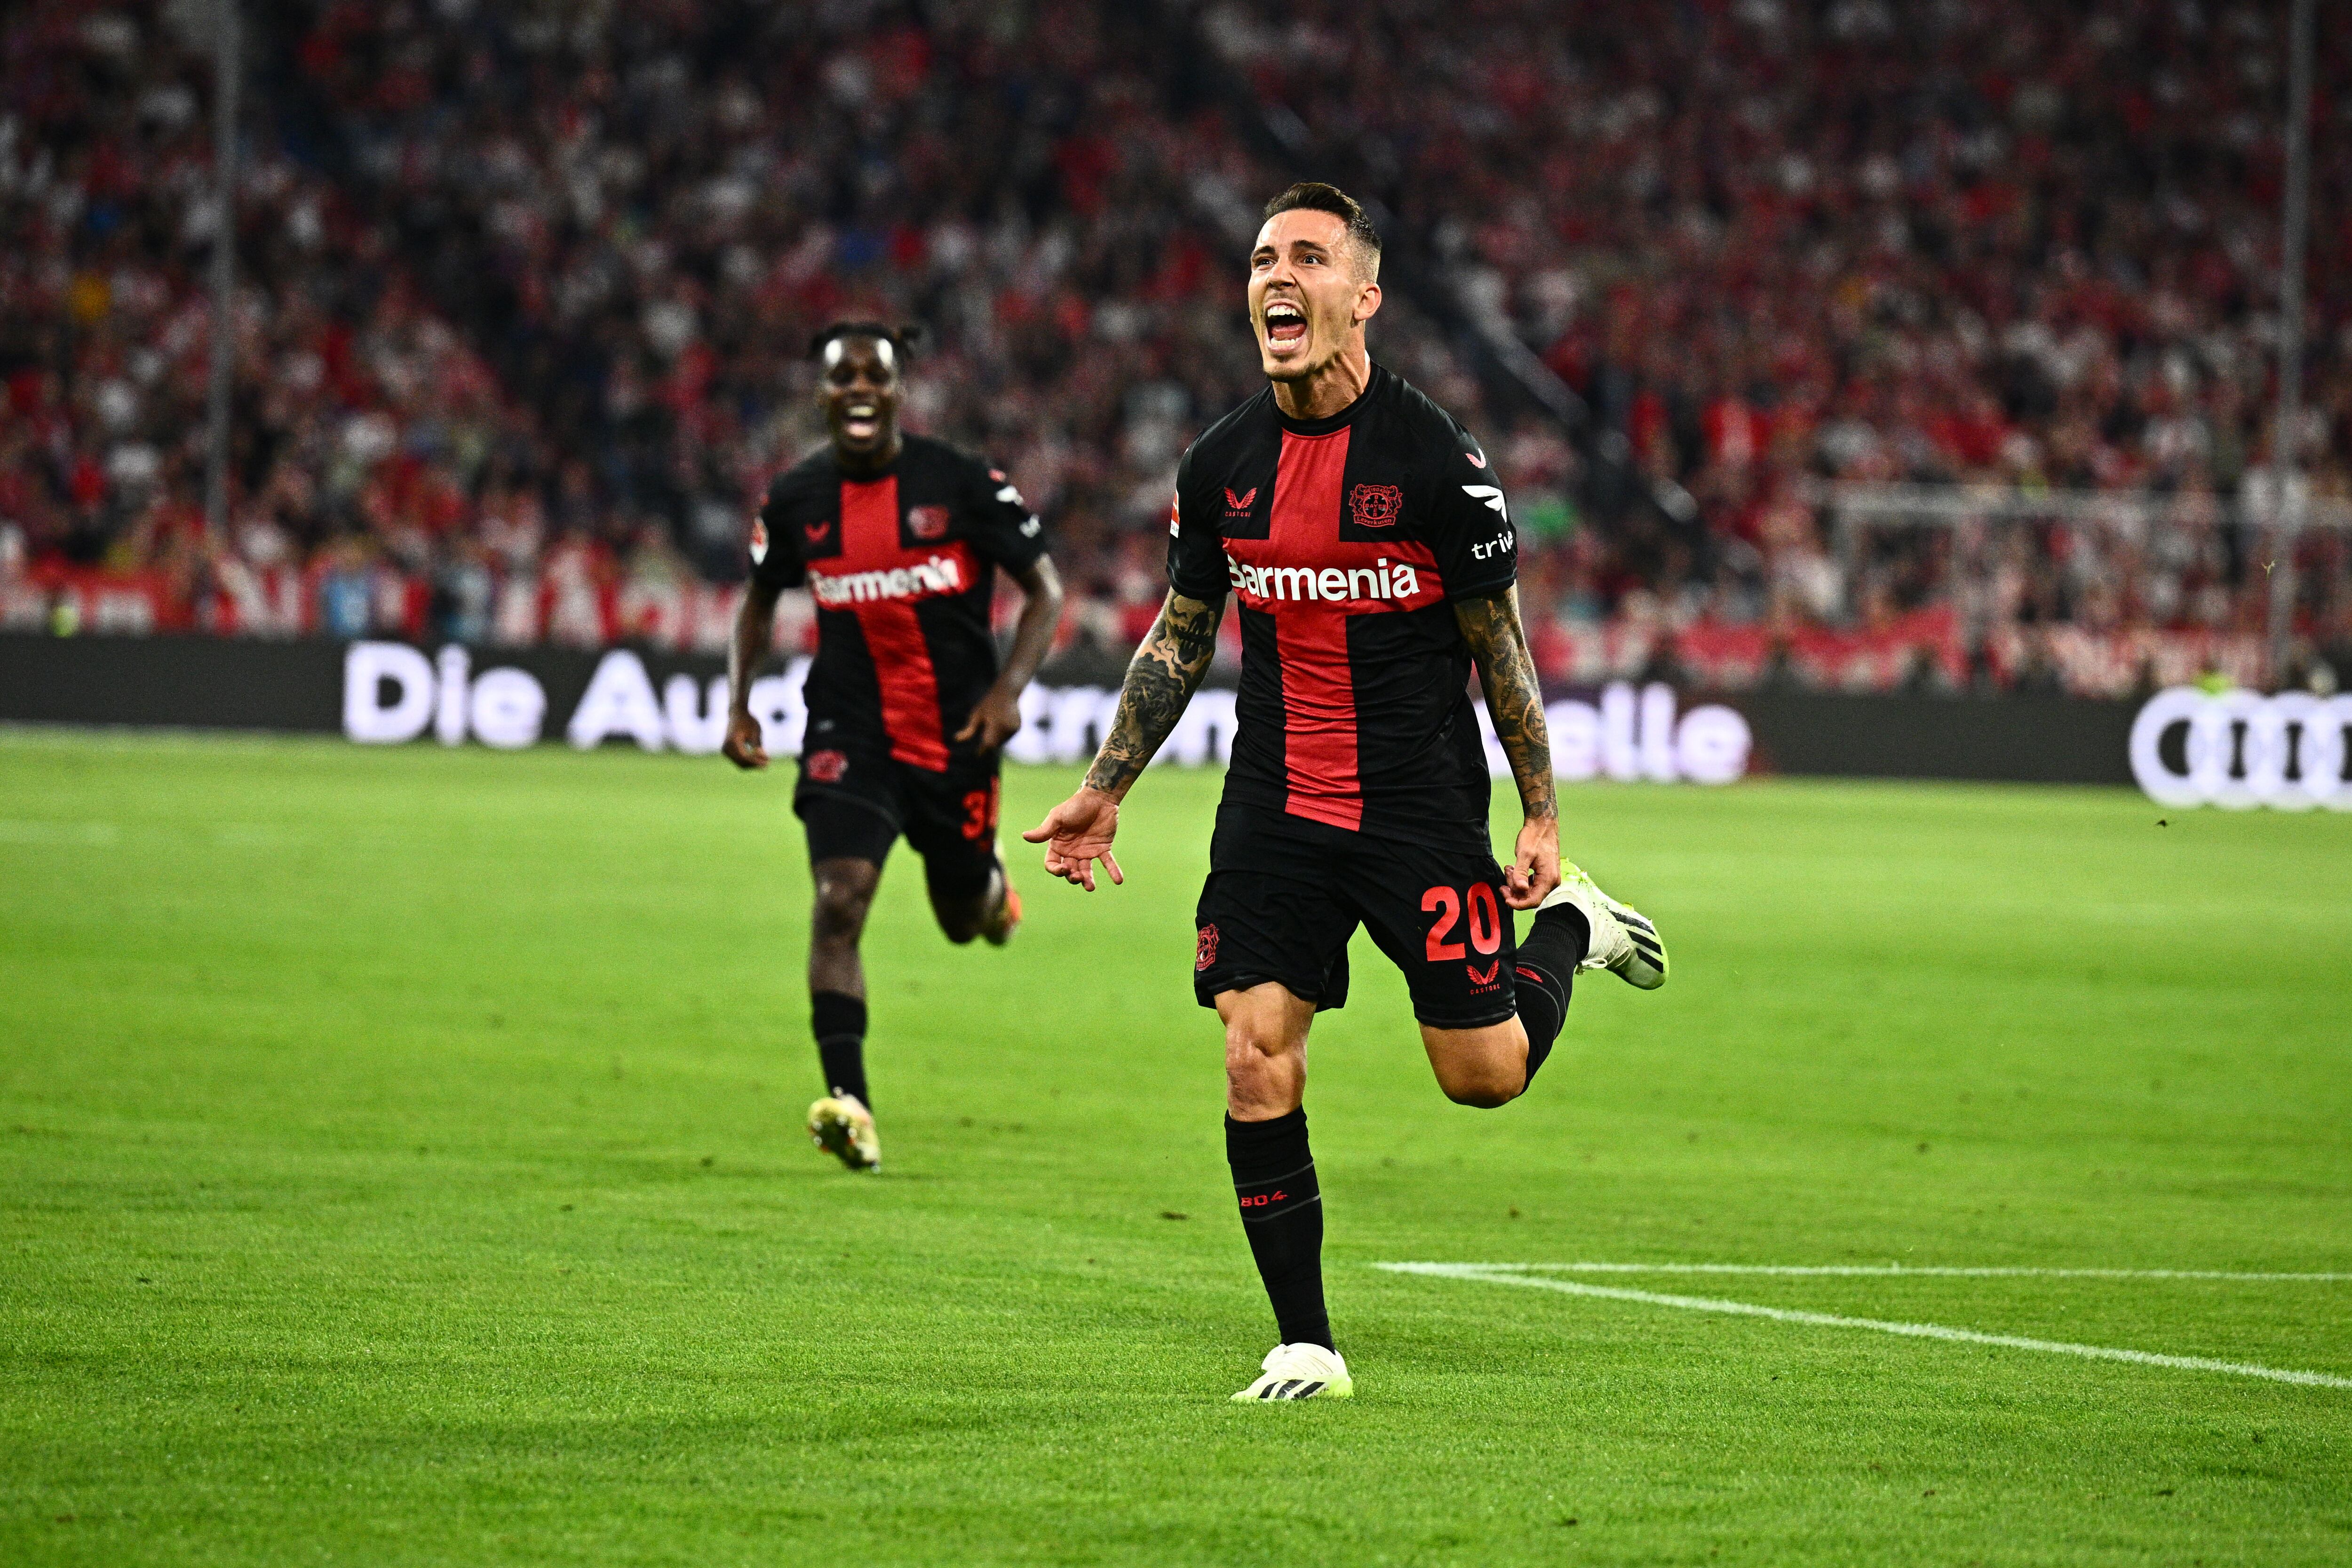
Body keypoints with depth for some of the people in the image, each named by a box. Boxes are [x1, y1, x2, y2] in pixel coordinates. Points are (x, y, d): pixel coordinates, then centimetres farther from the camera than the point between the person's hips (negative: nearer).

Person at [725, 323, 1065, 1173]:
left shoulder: (962, 482, -9)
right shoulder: (796, 498, -1)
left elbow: (1045, 593, -3)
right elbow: (760, 600, 17)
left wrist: (1009, 687, -18)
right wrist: (739, 702, 3)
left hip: (956, 735, 0)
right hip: (849, 734, 0)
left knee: (965, 920, 14)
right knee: (839, 901, -21)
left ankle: (990, 884, 55)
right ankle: (850, 1107, -24)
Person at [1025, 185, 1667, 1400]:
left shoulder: (1432, 458, -10)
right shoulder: (1219, 466, 2)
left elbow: (1499, 641, -3)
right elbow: (1180, 638, 14)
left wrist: (1542, 818, -4)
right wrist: (1104, 789, 11)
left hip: (1422, 807, -3)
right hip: (1274, 813, 3)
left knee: (1483, 1072, -1)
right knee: (1255, 1062, -7)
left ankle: (1567, 926, 31)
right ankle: (1305, 1347, 2)